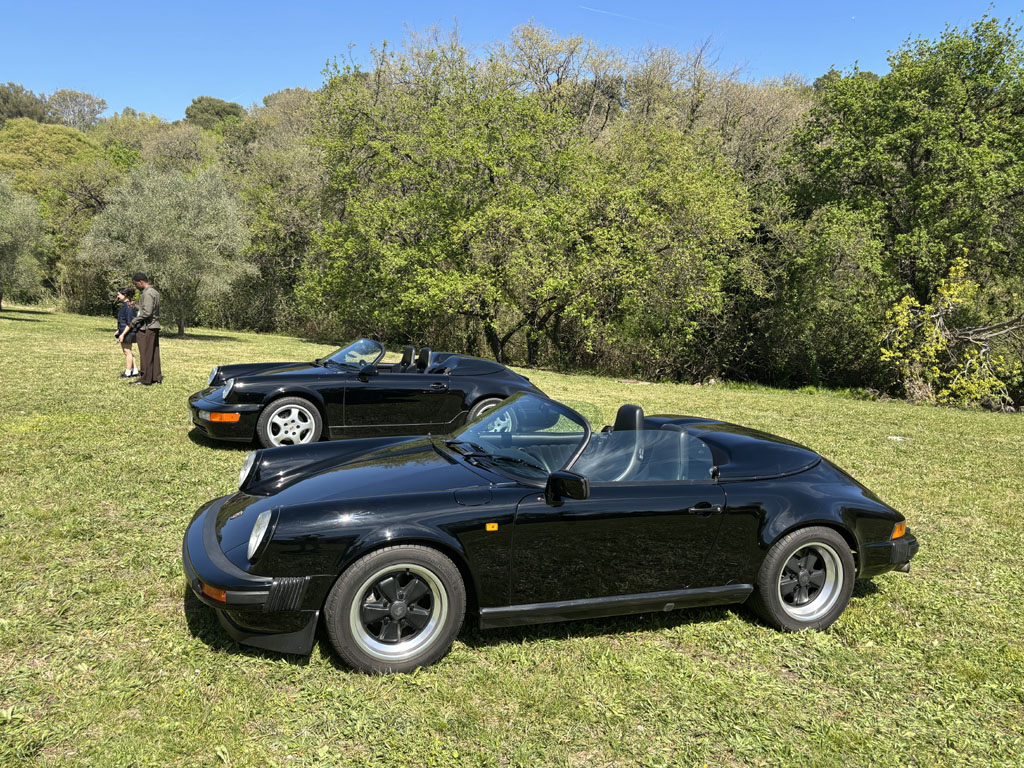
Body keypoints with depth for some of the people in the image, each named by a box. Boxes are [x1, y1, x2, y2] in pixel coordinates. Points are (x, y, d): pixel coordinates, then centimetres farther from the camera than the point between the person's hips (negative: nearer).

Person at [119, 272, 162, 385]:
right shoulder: (154, 292, 15)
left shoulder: (147, 293, -16)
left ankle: (145, 379, 1)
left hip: (147, 327, -10)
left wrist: (134, 321, -13)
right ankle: (156, 377, 15)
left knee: (145, 354, -4)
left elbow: (146, 312, -23)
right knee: (154, 353, 12)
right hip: (155, 326, 10)